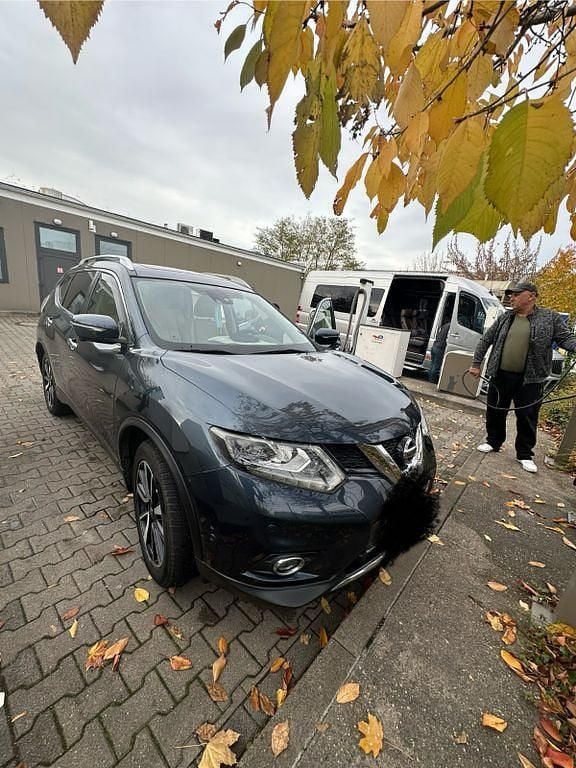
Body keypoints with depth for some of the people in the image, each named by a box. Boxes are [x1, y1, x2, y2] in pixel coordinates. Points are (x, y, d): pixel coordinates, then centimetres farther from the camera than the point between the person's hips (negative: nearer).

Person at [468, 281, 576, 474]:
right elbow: (485, 340, 10)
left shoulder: (550, 317, 1)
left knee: (527, 417, 6)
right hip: (500, 376, 3)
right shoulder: (505, 318, 8)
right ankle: (493, 442, 31)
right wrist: (476, 364, 6)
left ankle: (525, 455, 21)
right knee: (495, 412, 11)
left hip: (530, 379, -2)